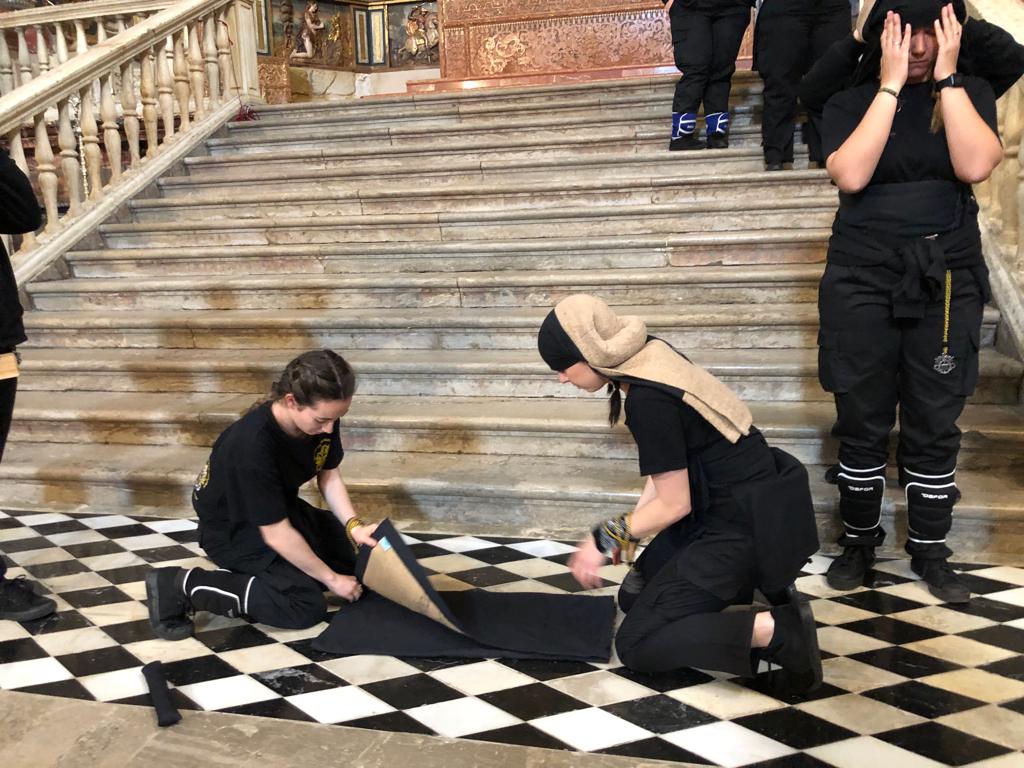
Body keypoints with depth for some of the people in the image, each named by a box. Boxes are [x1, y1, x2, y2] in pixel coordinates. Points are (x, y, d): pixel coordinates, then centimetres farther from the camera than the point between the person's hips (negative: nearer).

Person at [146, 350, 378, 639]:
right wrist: (330, 578, -20)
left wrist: (353, 526, -17)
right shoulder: (252, 447, -38)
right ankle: (183, 586, -12)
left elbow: (329, 476, -1)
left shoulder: (323, 416, -18)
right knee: (306, 606, -21)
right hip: (232, 528, -8)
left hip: (281, 509, 8)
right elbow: (277, 535, -30)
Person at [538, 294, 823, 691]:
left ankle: (777, 629, -11)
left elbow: (673, 504, -17)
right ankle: (752, 587, 12)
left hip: (743, 525, -10)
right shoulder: (651, 356, 2)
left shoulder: (648, 400, -25)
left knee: (635, 644, -5)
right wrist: (631, 526, 8)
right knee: (635, 596, 19)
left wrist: (606, 537, -4)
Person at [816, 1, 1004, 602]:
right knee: (863, 423, 5)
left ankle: (930, 550, 21)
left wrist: (947, 77, -11)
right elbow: (850, 175, -16)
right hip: (863, 278, 0)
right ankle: (860, 541, 21)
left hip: (947, 277, 1)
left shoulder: (973, 93, 5)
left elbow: (975, 166, -14)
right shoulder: (850, 103, 3)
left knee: (935, 425, 6)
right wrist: (892, 84, -13)